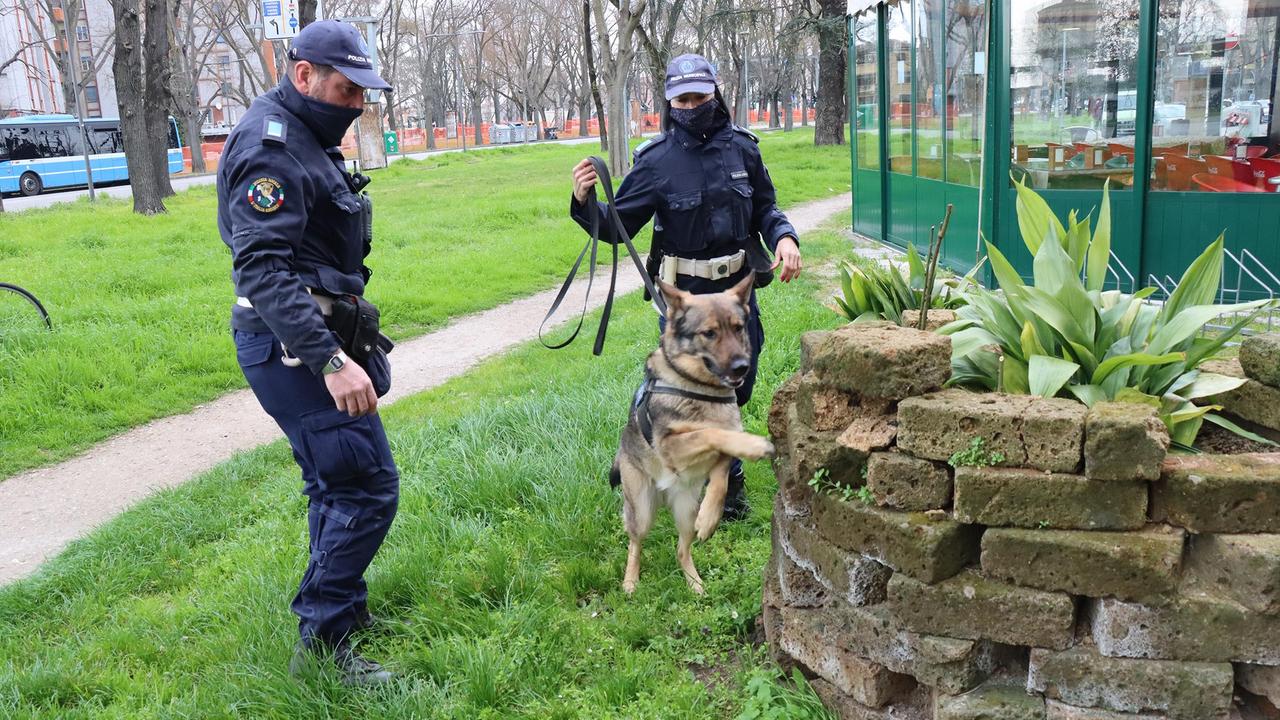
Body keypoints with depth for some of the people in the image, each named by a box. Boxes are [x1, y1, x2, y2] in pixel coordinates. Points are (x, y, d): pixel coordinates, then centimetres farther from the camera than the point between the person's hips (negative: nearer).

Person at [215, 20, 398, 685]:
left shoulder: (305, 137, 16)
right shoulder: (271, 145, -17)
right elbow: (263, 267, -27)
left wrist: (338, 343, 25)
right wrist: (331, 360, -34)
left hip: (311, 335, 11)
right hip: (294, 341, -11)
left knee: (335, 482, 19)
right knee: (366, 486, -9)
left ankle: (344, 607, 34)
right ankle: (321, 642, 2)